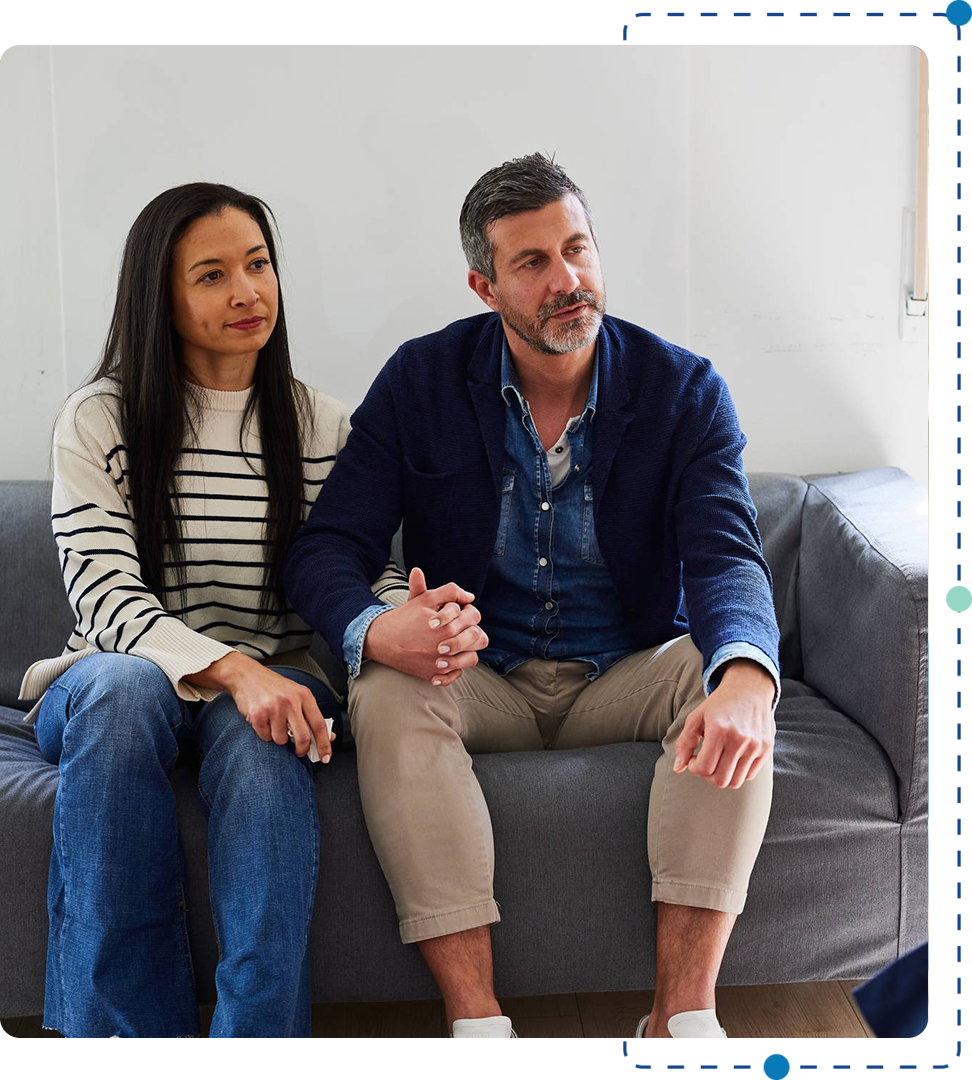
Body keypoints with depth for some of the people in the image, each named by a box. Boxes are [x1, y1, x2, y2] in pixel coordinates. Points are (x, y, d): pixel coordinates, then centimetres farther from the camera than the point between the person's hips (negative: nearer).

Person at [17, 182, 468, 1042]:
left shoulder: (323, 429, 9)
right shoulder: (99, 421, 1)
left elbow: (367, 573, 2)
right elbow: (104, 595, -11)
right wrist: (230, 669, -29)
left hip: (272, 686, 1)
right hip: (116, 685, 0)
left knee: (256, 735, -36)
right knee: (122, 687, -37)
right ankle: (128, 1040, -32)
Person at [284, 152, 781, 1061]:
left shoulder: (683, 389, -6)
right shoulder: (421, 381, -4)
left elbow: (726, 557, -20)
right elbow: (325, 548, -8)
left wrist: (746, 678, -45)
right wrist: (375, 632, -35)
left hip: (627, 676, 0)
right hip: (477, 678, 0)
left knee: (737, 684, -29)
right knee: (387, 693, -31)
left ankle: (683, 1017, -29)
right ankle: (476, 1020, -32)